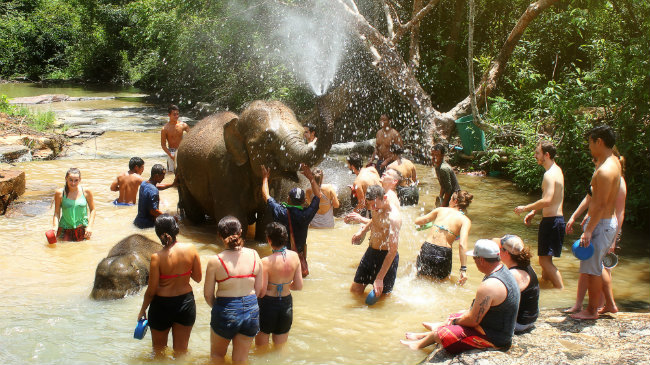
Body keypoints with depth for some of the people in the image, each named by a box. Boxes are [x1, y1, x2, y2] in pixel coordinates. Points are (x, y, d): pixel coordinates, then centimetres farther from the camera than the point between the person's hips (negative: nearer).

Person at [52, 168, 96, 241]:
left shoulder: (86, 192, -4)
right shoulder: (60, 193, -6)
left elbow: (92, 209, 4)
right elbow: (57, 213, -1)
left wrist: (90, 226, -5)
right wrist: (55, 226, -17)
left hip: (82, 230, 0)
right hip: (65, 230, 0)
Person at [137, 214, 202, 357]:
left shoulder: (157, 258, -20)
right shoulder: (190, 249, -13)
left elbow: (151, 290, -13)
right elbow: (198, 278, -3)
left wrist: (143, 310, 3)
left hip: (162, 305, -2)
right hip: (186, 302, 3)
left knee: (159, 350, 22)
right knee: (181, 351, 20)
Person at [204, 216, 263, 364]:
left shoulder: (215, 261, -15)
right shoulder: (254, 255, -6)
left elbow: (208, 294, -6)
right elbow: (259, 289, 2)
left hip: (226, 313, -3)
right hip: (251, 311, 3)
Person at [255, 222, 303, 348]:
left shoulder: (266, 262, -23)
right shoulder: (294, 256, -9)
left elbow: (261, 291, -18)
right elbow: (299, 286, -2)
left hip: (268, 304, -4)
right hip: (286, 304, 4)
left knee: (261, 347, 18)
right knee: (281, 347, 23)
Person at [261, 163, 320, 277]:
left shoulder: (281, 212, -21)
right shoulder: (306, 214, -18)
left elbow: (266, 196, -5)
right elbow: (318, 195, -1)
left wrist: (265, 178, 10)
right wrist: (310, 177, 8)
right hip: (299, 253, 1)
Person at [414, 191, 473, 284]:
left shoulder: (441, 210, 10)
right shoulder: (465, 221, 1)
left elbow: (417, 221, 17)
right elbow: (462, 245, -12)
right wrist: (463, 269, -13)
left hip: (426, 249, 2)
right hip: (443, 254, -2)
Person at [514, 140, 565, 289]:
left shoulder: (550, 174, -18)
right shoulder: (556, 170, 14)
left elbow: (547, 200, -29)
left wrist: (525, 208, -19)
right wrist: (533, 212, 18)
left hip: (551, 221, -10)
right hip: (554, 219, 10)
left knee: (545, 260, -9)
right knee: (544, 258, 19)